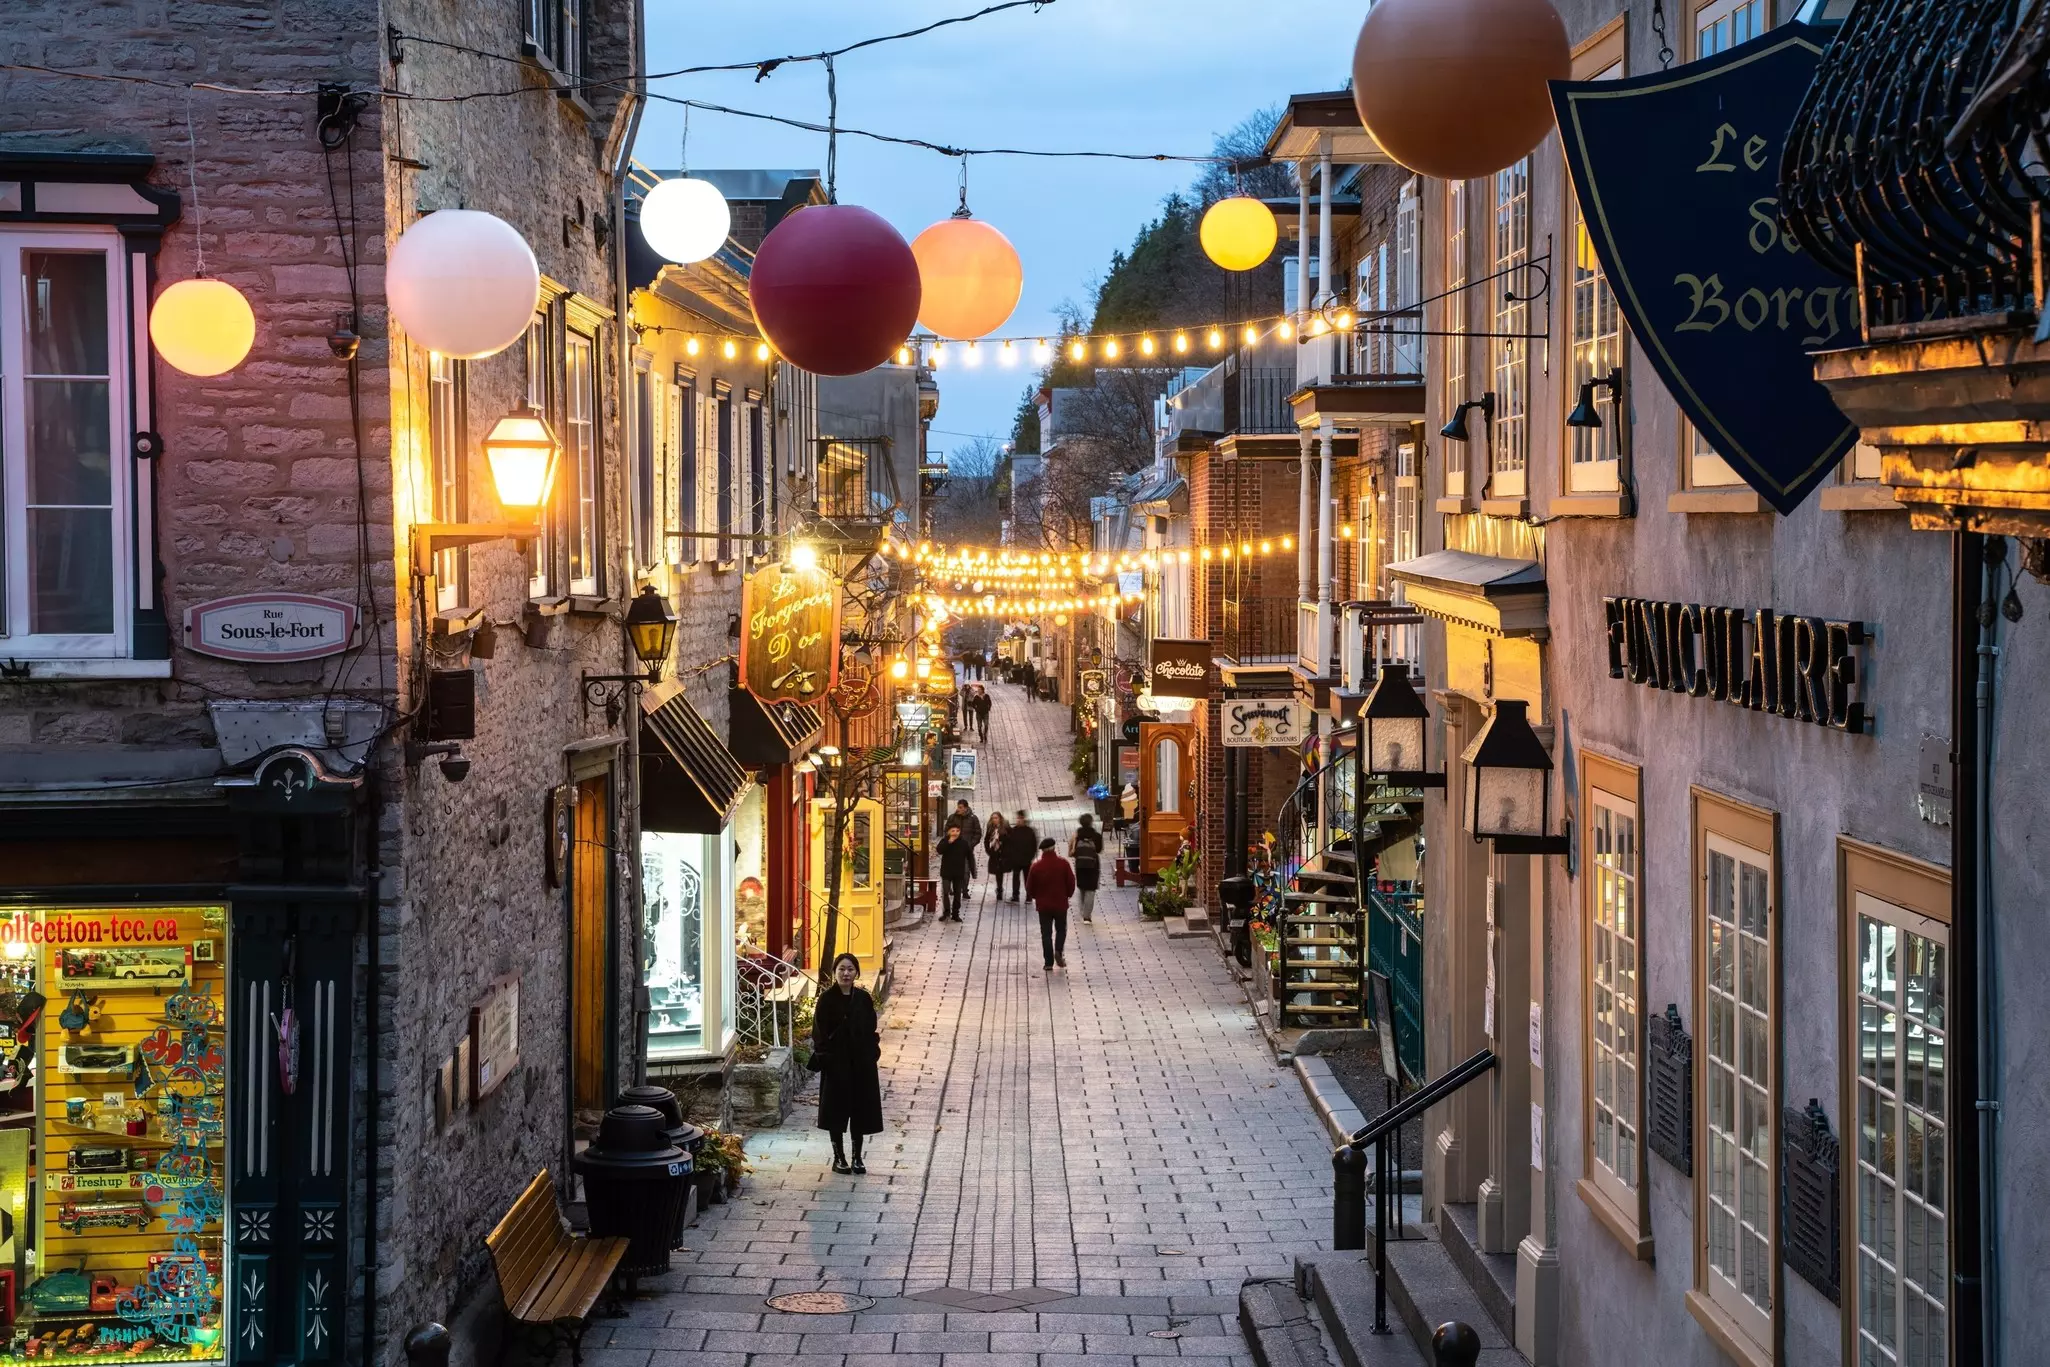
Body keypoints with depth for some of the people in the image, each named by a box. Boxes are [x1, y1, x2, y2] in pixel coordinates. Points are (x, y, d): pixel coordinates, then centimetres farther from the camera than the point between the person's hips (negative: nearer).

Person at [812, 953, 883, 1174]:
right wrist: (824, 1058, -14)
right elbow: (819, 1033, -7)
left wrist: (871, 1054, -1)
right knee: (837, 1109, 2)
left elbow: (871, 1031, 7)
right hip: (836, 1063, -3)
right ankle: (839, 1157, 12)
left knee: (860, 1109, 6)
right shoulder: (827, 999, -6)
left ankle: (857, 1157, 16)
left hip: (861, 1063, 3)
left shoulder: (863, 999, 3)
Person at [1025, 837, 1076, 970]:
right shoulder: (1063, 864, -8)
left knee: (1046, 933, 5)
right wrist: (1068, 894, 14)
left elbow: (1029, 887, -1)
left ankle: (1049, 963, 1)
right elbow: (1071, 882, -4)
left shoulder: (1036, 866, -7)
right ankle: (1059, 951, -6)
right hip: (1061, 904, 0)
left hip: (1043, 905, 0)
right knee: (1061, 929, 18)